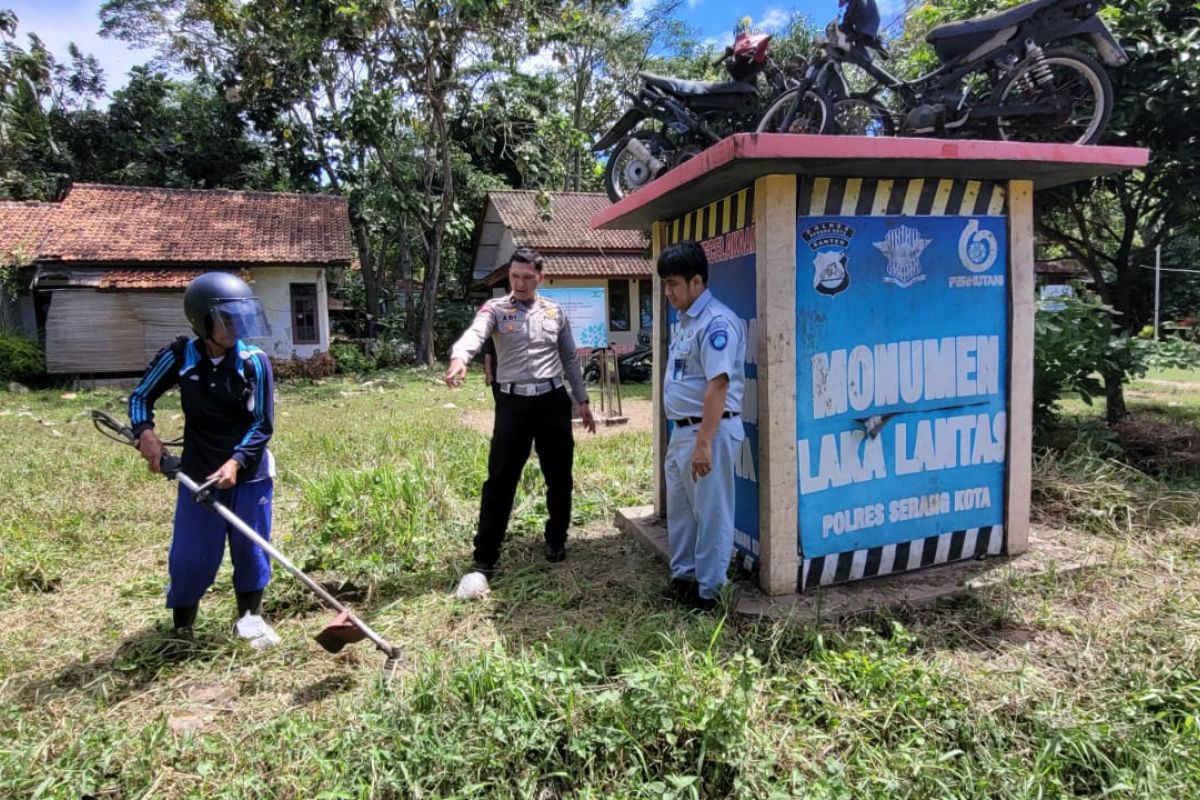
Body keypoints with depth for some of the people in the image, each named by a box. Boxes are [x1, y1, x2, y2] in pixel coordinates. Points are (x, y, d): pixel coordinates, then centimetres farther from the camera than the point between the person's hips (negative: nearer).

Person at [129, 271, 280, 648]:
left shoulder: (255, 362, -11)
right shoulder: (179, 357, -8)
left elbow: (262, 424, -10)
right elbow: (141, 396, 5)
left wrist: (236, 461, -22)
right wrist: (145, 432, -13)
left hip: (248, 471, 0)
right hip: (198, 471, 0)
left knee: (250, 547, 8)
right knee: (191, 554, 4)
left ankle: (250, 618, 28)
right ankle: (181, 628, 25)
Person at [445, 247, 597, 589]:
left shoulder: (555, 312, 9)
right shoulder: (495, 309, -1)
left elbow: (570, 359, 15)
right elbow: (474, 334, -23)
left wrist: (582, 400, 13)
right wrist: (458, 359, -45)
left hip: (554, 400, 3)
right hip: (513, 403, -3)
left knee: (559, 476, 12)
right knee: (500, 480, -1)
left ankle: (556, 539, 33)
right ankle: (485, 557, 9)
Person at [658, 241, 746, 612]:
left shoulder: (716, 322, -17)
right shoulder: (685, 320, 14)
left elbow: (718, 385, -24)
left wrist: (704, 443, -26)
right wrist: (684, 436, 20)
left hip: (709, 432, -10)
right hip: (681, 430, 10)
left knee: (711, 515, 3)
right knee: (679, 510, 20)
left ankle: (706, 591, 16)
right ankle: (683, 575, 36)